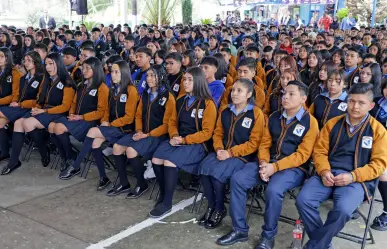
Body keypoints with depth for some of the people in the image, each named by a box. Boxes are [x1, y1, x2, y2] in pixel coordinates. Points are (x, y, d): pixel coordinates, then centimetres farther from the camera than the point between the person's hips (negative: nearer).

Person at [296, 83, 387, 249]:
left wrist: (353, 176, -16)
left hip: (358, 180, -3)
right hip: (328, 175, 3)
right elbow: (319, 151, 11)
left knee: (342, 210, -33)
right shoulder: (333, 123, 11)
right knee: (303, 200, -22)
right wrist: (324, 171, -10)